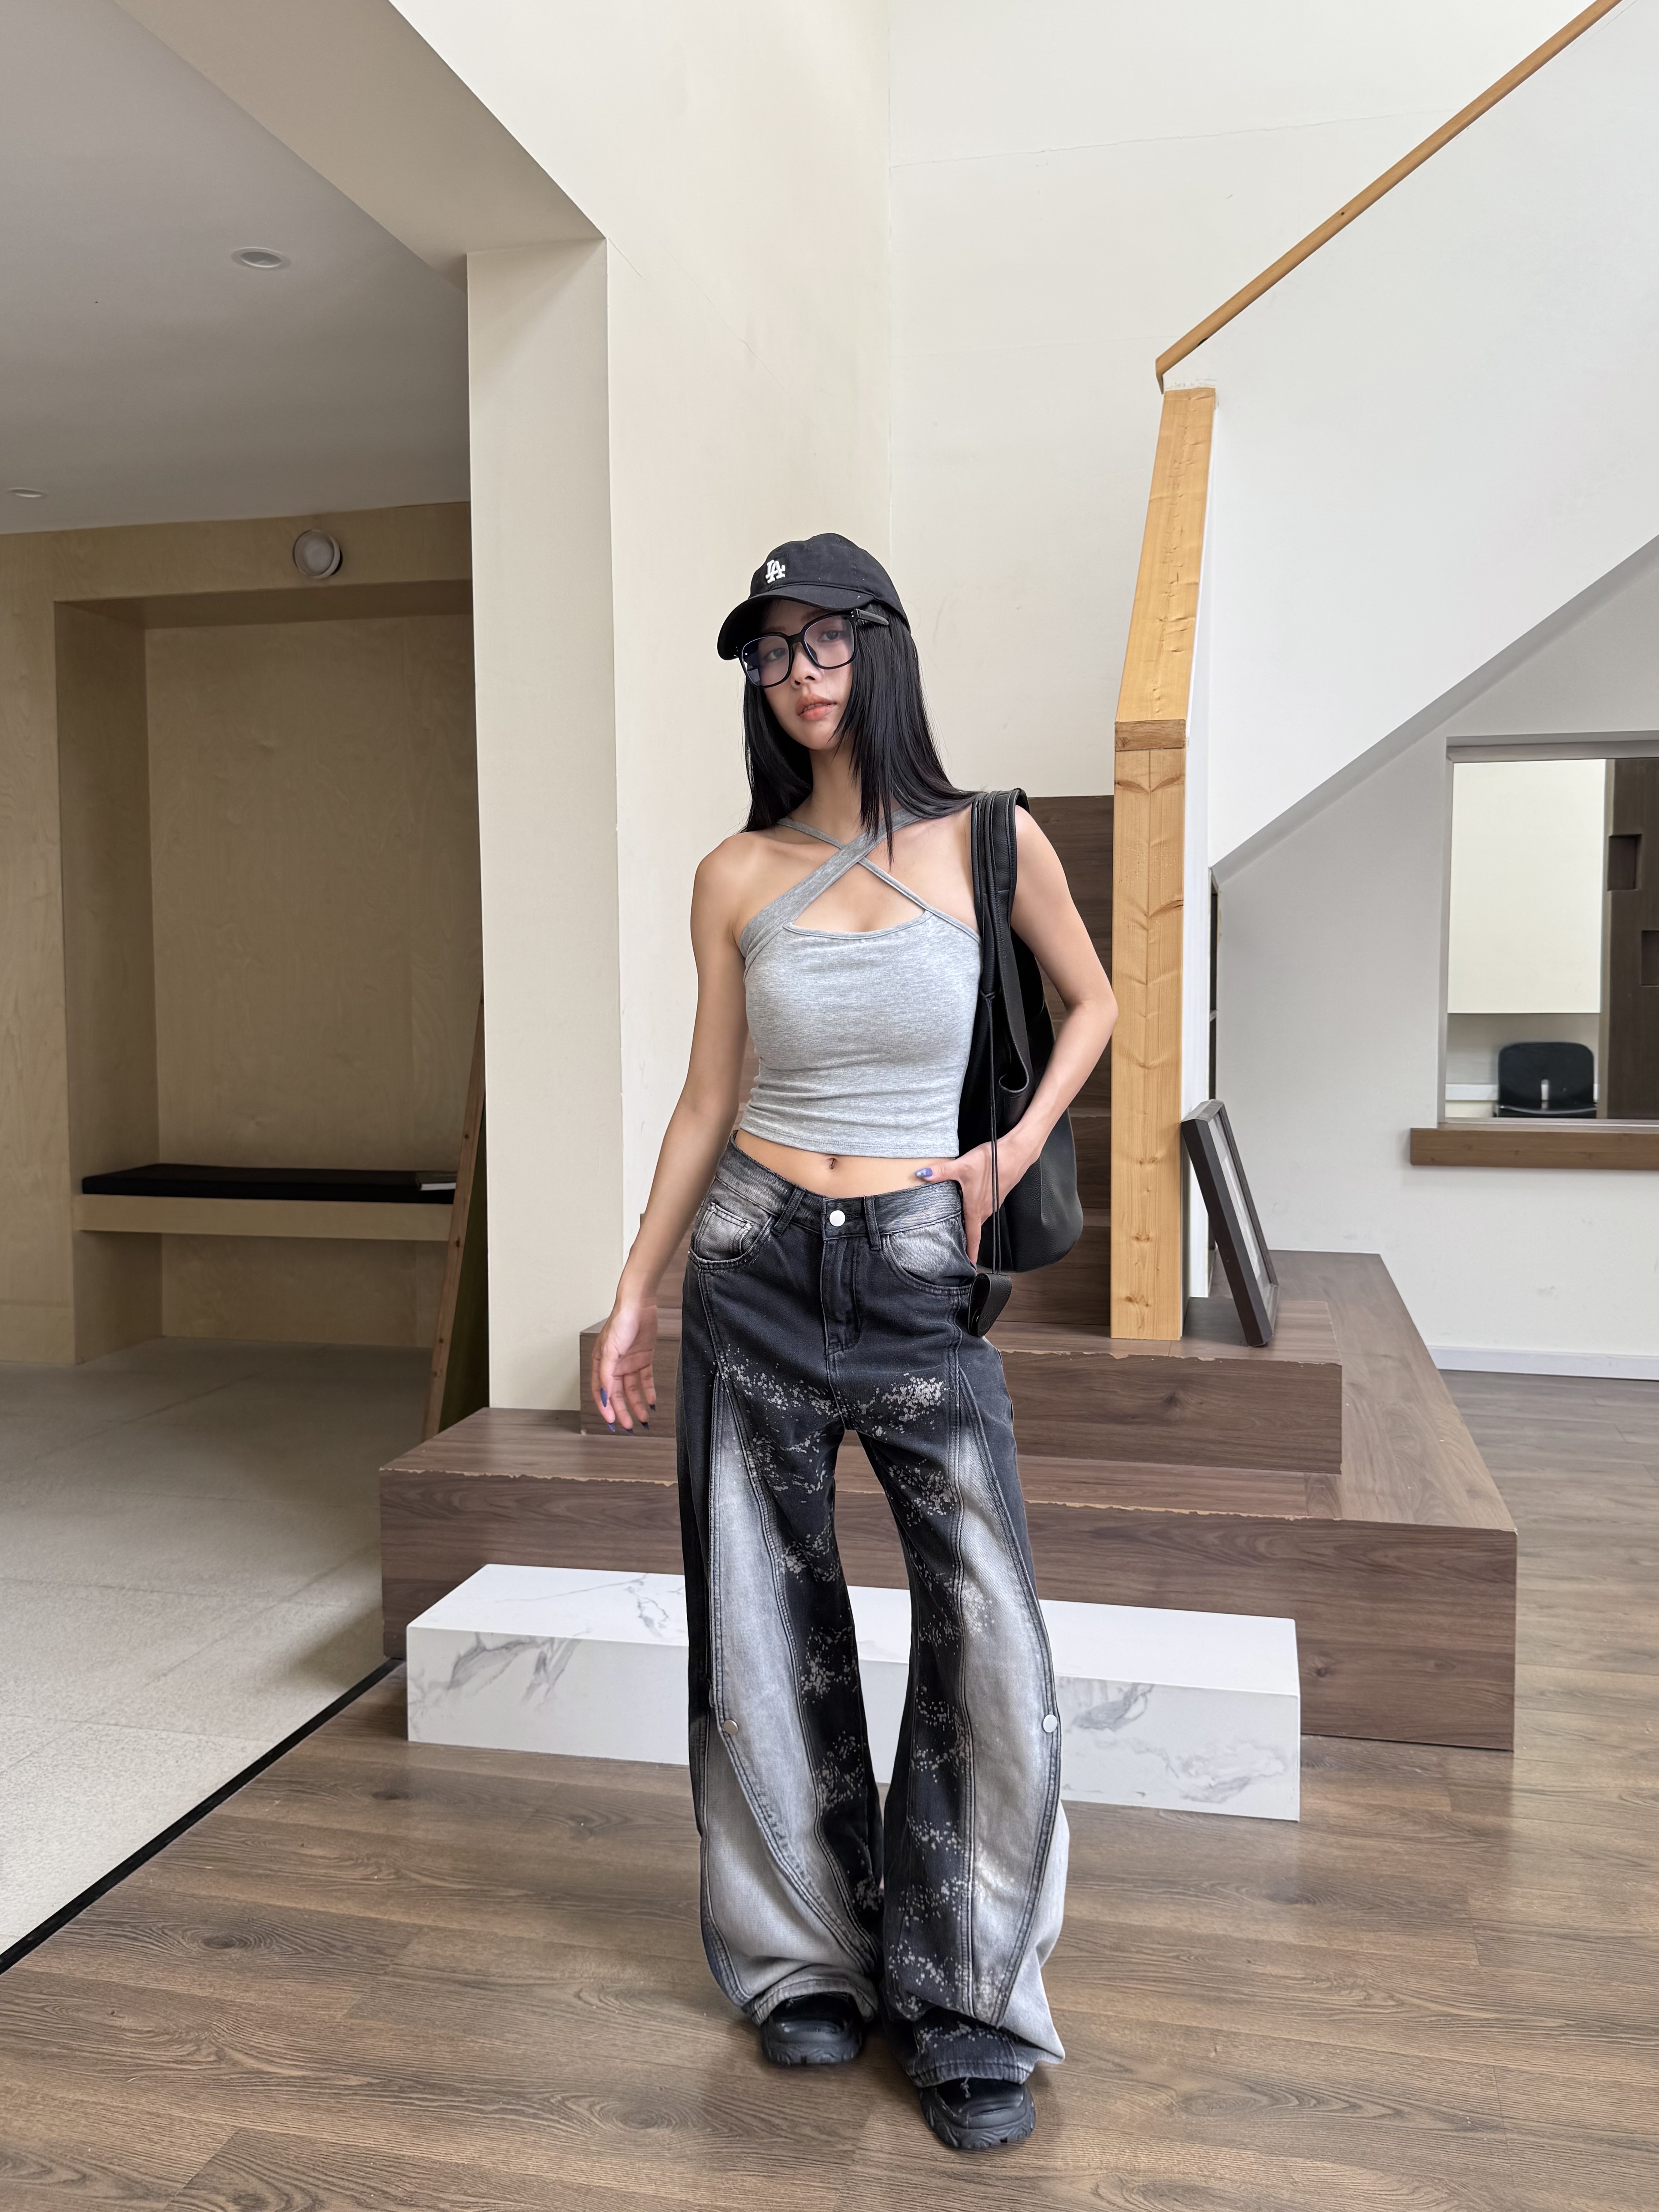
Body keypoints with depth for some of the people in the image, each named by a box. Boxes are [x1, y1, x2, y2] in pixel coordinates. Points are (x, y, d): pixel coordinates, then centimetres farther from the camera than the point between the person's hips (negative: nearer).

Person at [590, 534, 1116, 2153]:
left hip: (916, 1276, -1)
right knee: (770, 1622, 9)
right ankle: (807, 1961, 29)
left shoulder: (988, 845, -1)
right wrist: (634, 1291, 6)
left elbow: (1092, 1001, 14)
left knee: (988, 1634, -4)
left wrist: (1023, 1141, -2)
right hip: (755, 1269, 2)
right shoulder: (737, 876, 3)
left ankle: (967, 2005, 16)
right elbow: (707, 1099, 7)